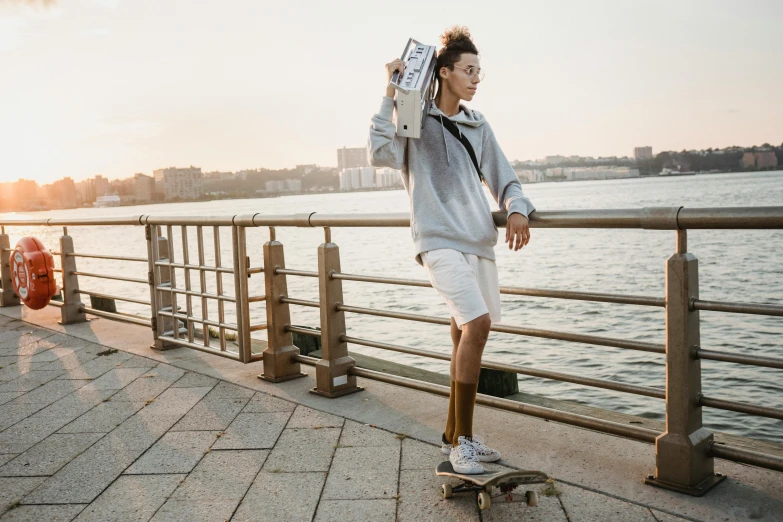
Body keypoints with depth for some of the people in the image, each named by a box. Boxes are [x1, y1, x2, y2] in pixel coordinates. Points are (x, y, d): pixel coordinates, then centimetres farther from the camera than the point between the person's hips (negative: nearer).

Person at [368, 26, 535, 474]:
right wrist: (391, 95, -14)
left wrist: (518, 210, -3)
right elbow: (379, 154, -16)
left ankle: (454, 435, 24)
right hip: (440, 240, -6)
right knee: (477, 324, -22)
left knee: (467, 333, 9)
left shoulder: (478, 125, 16)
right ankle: (462, 442, -11)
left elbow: (503, 178, 17)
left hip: (479, 240, 7)